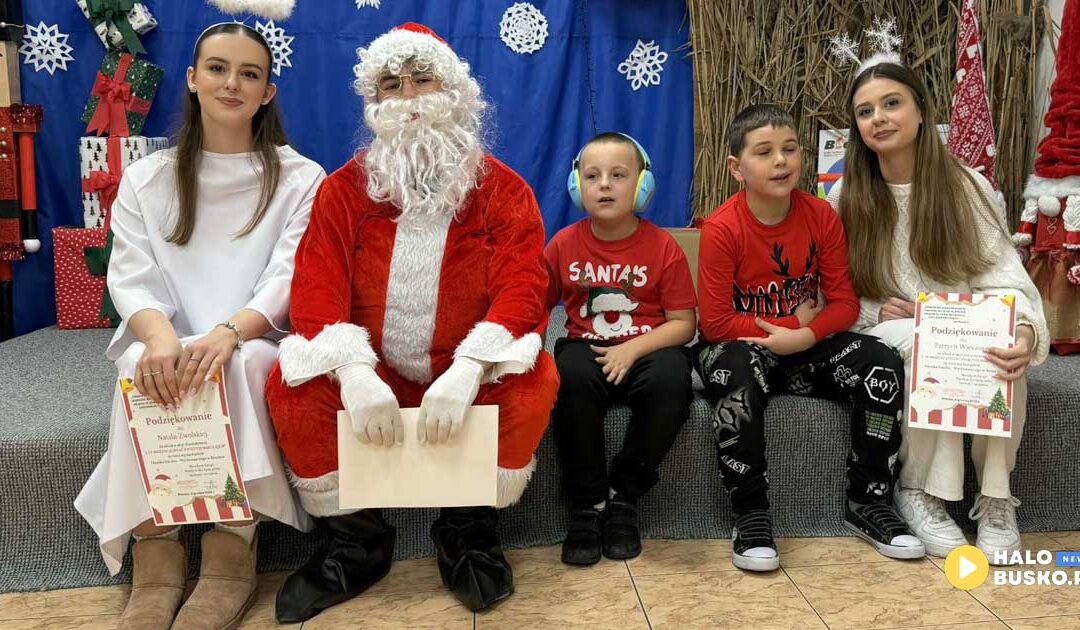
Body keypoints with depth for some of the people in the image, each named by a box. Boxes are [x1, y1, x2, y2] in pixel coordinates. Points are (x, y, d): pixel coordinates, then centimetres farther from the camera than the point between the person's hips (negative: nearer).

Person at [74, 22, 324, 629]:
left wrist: (228, 333, -30)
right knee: (146, 366, -32)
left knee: (238, 365, -35)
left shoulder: (300, 179, 3)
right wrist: (161, 336, -26)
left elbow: (287, 279, -10)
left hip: (258, 348, -1)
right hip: (170, 346, 2)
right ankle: (156, 555, -28)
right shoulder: (147, 178, 10)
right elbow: (131, 279, -2)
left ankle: (232, 555, -29)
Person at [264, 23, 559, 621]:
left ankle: (468, 530, -7)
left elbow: (521, 287, -16)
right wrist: (354, 371, -29)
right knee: (290, 384, -23)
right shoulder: (344, 188, 1)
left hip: (470, 373, -1)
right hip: (371, 373, 2)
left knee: (536, 378, -29)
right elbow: (317, 290, -9)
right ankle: (356, 541, -4)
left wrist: (465, 371, -33)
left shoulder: (502, 188, -3)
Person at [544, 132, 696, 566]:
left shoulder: (663, 247, -1)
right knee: (571, 375, -35)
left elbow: (684, 322, -2)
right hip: (586, 347, 1)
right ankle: (586, 502, -16)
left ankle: (623, 496, -12)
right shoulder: (564, 245, 4)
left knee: (671, 379, -35)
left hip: (648, 348, 0)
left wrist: (633, 348, -17)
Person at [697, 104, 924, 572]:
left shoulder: (822, 216, -4)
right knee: (736, 378, -38)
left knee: (883, 365, -19)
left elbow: (844, 302, -3)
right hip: (741, 344, -4)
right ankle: (750, 514, -19)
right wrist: (793, 323, -15)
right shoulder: (722, 228, -15)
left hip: (807, 344, 4)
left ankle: (867, 502, -2)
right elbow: (716, 322, -17)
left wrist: (805, 336, -22)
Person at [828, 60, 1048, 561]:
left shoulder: (968, 188, -2)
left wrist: (1024, 329, -33)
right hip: (884, 340, -1)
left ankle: (995, 495, -14)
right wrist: (877, 312, -18)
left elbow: (1002, 276, -12)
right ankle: (919, 492, -18)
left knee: (1004, 349, -34)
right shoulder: (845, 197, -1)